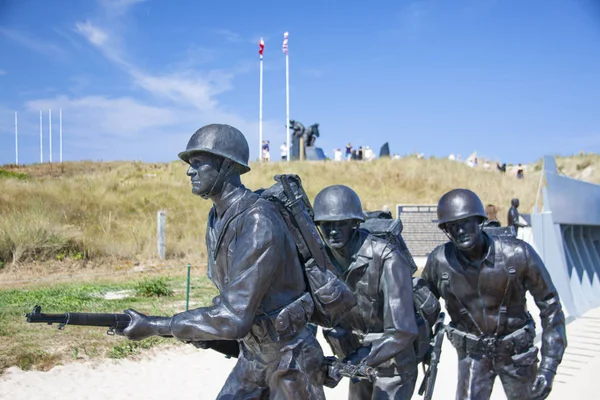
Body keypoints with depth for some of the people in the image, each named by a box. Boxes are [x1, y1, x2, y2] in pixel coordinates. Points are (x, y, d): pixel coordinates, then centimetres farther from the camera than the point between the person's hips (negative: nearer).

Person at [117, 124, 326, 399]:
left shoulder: (259, 222, -28)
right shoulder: (216, 219, 1)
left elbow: (234, 317, -32)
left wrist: (154, 326, -28)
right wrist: (201, 330, -2)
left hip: (289, 359, -8)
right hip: (252, 355, 8)